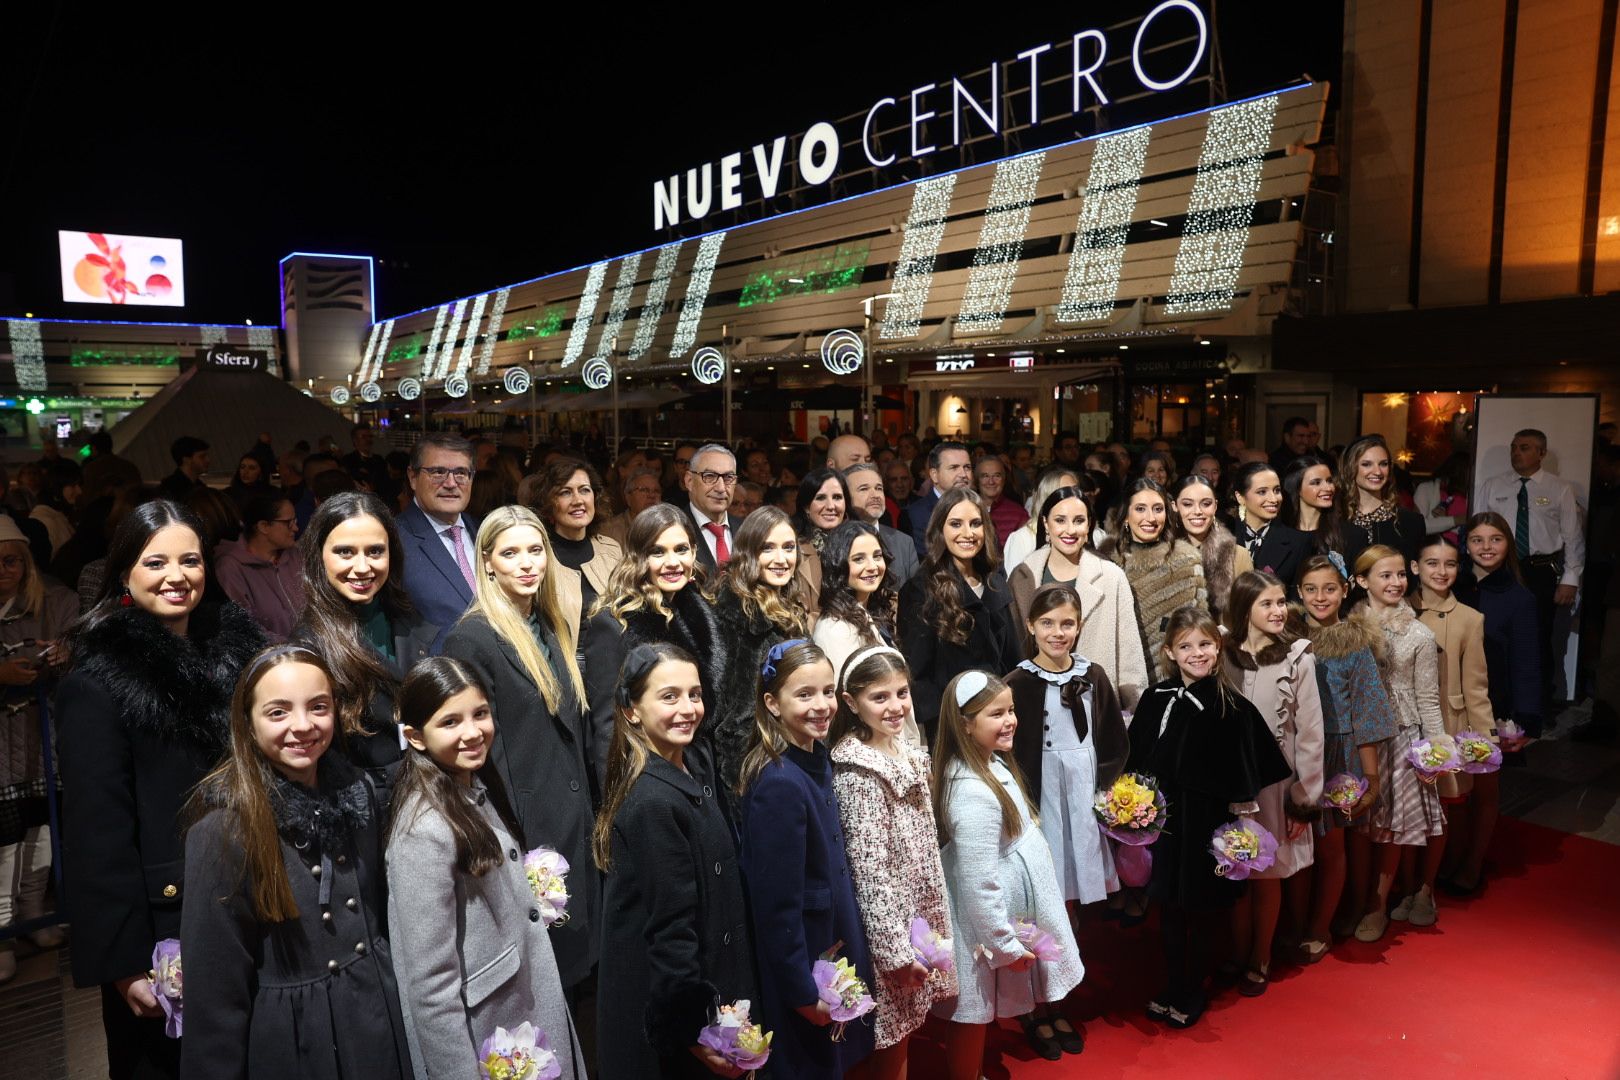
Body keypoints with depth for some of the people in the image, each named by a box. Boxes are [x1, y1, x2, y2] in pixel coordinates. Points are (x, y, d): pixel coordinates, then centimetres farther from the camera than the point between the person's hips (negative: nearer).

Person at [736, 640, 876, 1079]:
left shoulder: (818, 763, 1)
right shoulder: (779, 785, -27)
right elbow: (777, 904, -24)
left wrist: (847, 954, 14)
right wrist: (805, 993, -17)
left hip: (834, 948, 9)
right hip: (798, 963, -8)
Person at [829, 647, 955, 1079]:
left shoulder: (907, 752, 3)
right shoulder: (857, 772, -22)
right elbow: (869, 869, -21)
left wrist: (936, 917, 15)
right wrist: (894, 950, -19)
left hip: (919, 912, 8)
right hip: (888, 920, -7)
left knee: (905, 1028, 20)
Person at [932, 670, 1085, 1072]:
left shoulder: (994, 762, -1)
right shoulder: (973, 794, -33)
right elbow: (979, 884, -29)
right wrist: (1005, 944, -19)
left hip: (1024, 902, 9)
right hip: (990, 920, -9)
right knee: (974, 1013, 11)